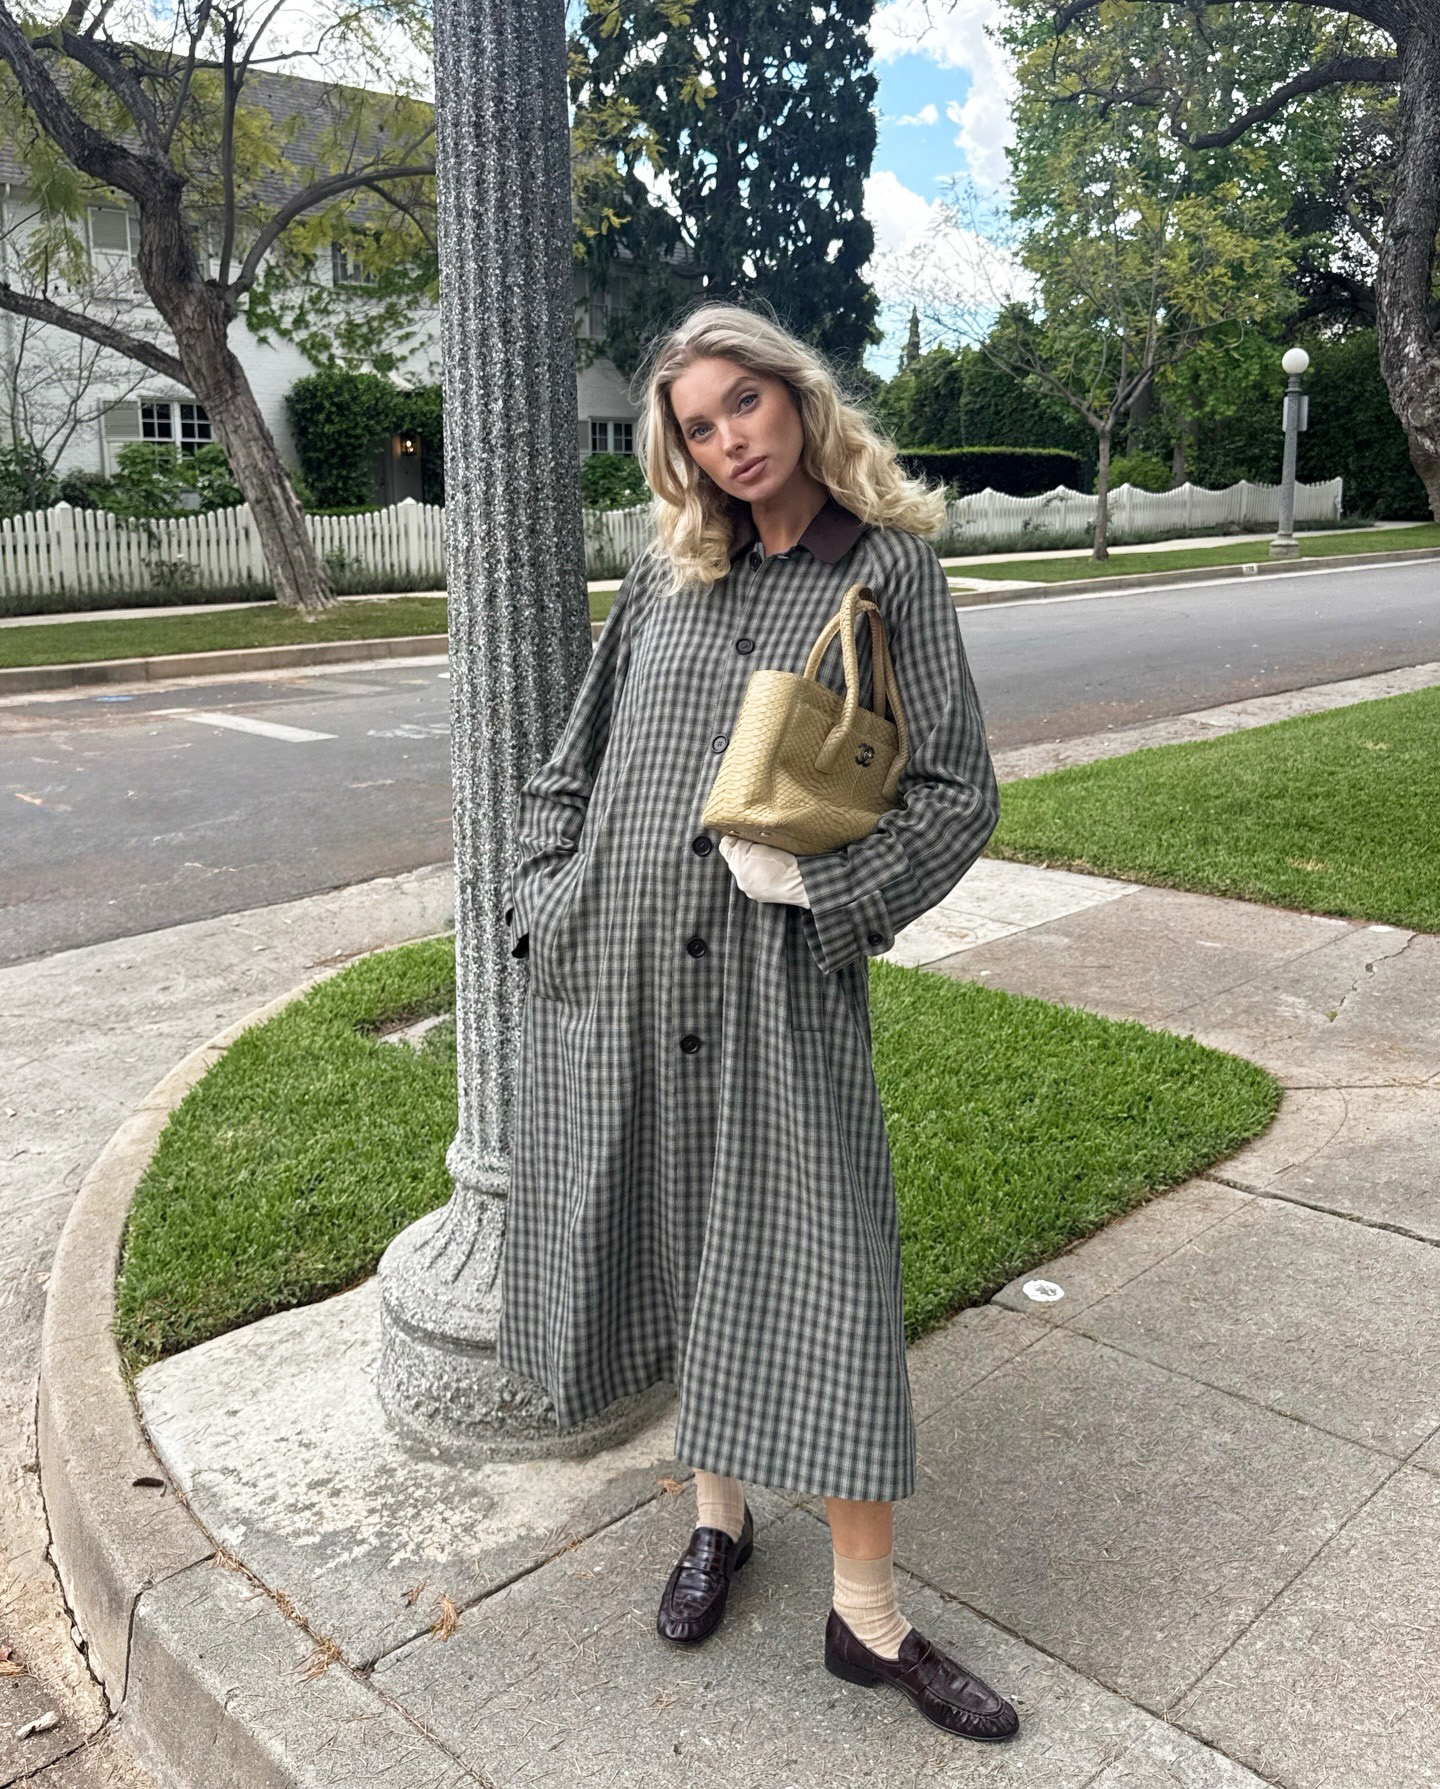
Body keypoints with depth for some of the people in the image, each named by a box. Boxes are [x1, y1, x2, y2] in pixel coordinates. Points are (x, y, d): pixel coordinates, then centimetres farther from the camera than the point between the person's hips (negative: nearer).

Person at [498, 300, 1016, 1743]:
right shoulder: (666, 573, 9)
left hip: (780, 976, -3)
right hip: (619, 968, 4)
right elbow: (573, 762, 14)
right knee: (674, 1241, 13)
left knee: (819, 1269, -1)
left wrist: (811, 880, -15)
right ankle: (718, 1513, 37)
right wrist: (547, 909, 5)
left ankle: (866, 1614, 17)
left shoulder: (888, 567, 0)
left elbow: (956, 791, -4)